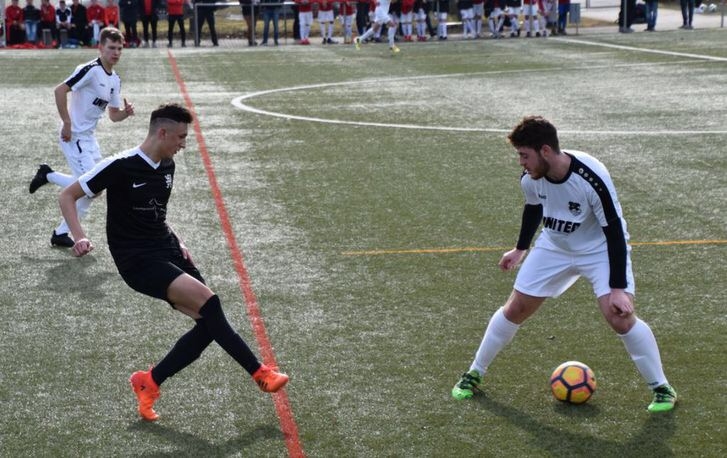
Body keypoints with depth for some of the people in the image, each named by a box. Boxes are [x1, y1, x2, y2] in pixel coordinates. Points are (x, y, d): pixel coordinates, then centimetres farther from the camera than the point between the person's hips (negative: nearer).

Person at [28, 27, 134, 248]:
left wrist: (126, 112, -7)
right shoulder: (90, 70, -17)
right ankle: (48, 175, 7)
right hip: (73, 136, -9)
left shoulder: (115, 79, 10)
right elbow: (60, 90, -23)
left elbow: (113, 115, 15)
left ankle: (62, 232, 20)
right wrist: (67, 124, -21)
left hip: (89, 137, 9)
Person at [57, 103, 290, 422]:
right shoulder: (120, 167, -13)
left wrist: (175, 241, 10)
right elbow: (67, 196, -7)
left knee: (208, 323, -2)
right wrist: (80, 237, -22)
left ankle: (149, 383, 11)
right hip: (138, 261, -8)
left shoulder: (166, 167, 9)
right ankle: (259, 373, -13)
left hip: (168, 251, 8)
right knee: (208, 301, -23)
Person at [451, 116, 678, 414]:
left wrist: (618, 288, -29)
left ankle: (661, 388, -2)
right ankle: (475, 373, 23)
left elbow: (614, 232, -27)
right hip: (554, 247, 5)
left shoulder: (592, 178, -34)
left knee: (620, 317, -20)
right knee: (515, 309, 4)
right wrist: (521, 249, 20)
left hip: (600, 250, -5)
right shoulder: (530, 178, -17)